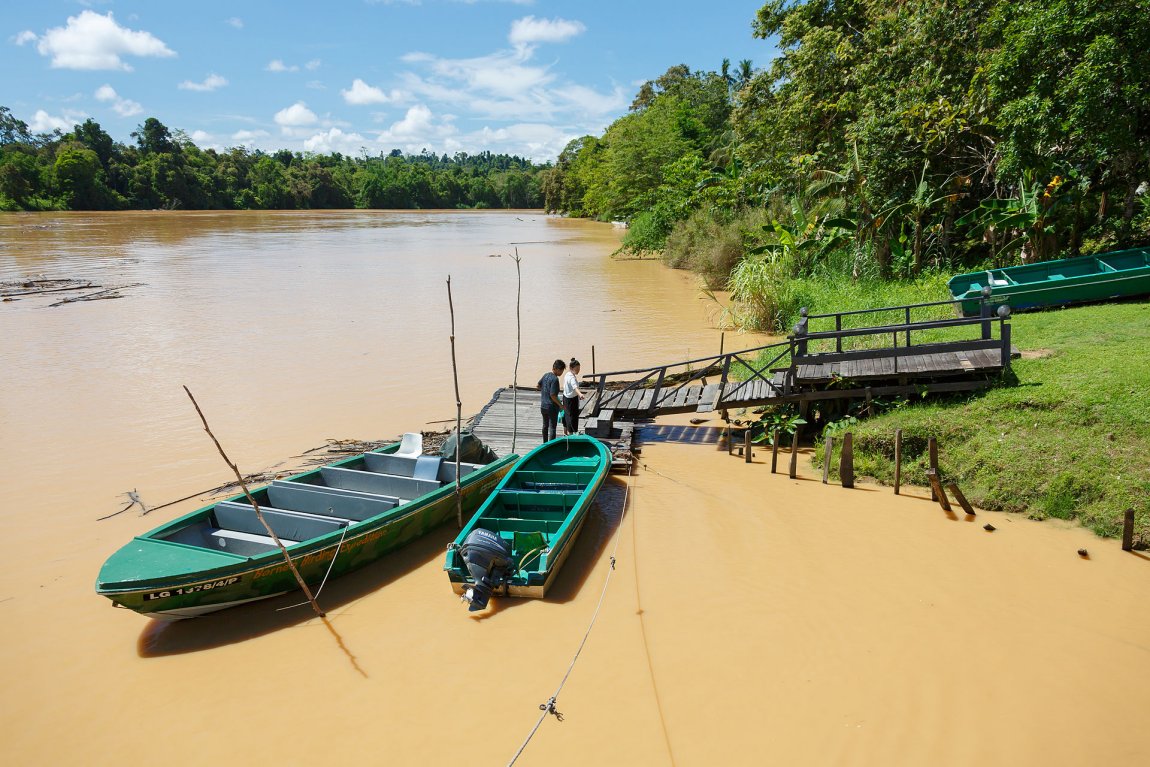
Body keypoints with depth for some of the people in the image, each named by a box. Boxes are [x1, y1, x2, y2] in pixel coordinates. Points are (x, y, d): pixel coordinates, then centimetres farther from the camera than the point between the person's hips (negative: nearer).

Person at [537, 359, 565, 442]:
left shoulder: (545, 375, 4)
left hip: (543, 406, 8)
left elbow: (537, 386, 15)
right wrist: (561, 405, -14)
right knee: (552, 427, -1)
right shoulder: (555, 379, -20)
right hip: (552, 407, -8)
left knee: (545, 426, 21)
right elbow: (552, 395, -23)